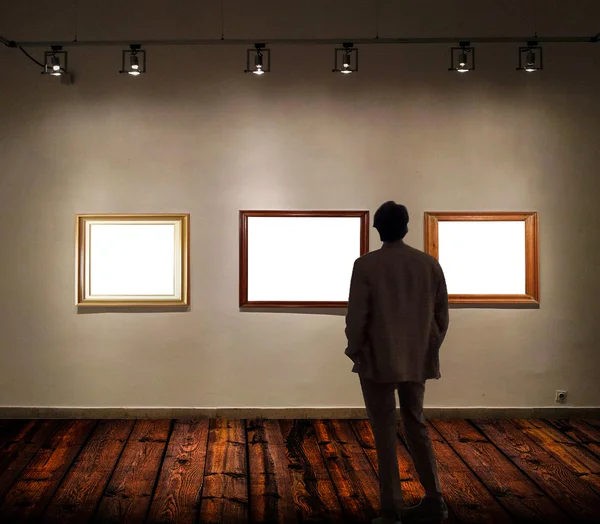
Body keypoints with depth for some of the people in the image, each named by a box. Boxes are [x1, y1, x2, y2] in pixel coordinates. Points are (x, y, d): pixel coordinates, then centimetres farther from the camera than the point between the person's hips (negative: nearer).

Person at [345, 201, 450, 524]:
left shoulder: (366, 265, -11)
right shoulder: (430, 264, 2)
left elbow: (356, 316, -12)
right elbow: (442, 315, 5)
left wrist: (355, 351, 3)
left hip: (378, 361, -4)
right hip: (418, 360, 4)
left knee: (384, 432, 4)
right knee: (415, 425, 18)